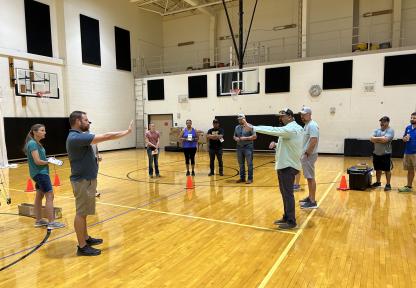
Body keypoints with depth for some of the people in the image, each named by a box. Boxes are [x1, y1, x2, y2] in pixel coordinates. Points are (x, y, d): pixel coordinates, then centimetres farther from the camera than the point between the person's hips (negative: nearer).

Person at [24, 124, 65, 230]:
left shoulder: (36, 143, 12)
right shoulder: (33, 143, -16)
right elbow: (37, 161, -21)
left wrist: (49, 160, -1)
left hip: (40, 173, 10)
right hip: (40, 173, -10)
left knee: (39, 196, 15)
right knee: (49, 196, -9)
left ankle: (38, 221, 24)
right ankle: (51, 223, -7)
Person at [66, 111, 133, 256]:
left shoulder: (77, 136, 11)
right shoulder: (76, 137, -22)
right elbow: (105, 137, -24)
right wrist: (127, 132, -16)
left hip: (86, 179, 10)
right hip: (83, 181, -10)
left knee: (83, 212, 19)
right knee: (81, 213, -1)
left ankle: (85, 238, 32)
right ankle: (82, 246, 10)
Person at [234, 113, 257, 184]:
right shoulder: (237, 127, 11)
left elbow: (255, 136, -9)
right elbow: (234, 136, 19)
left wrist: (246, 138, -18)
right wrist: (236, 138, -4)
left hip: (248, 147, -5)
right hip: (239, 147, 6)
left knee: (249, 164, -1)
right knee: (241, 164, 11)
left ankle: (250, 178, 7)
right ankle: (242, 178, 22)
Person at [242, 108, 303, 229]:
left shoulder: (291, 129, -18)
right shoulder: (293, 128, 15)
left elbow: (273, 130, -28)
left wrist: (252, 127, -29)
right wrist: (276, 144, 4)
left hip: (288, 166, -10)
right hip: (285, 165, 10)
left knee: (288, 194, -5)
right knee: (285, 193, 15)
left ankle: (291, 221, 3)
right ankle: (286, 217, 26)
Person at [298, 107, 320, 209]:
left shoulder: (312, 125, -16)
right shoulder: (307, 125, 16)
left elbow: (314, 141, -25)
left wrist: (306, 153, -20)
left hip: (309, 155, -10)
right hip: (305, 155, 10)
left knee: (310, 178, -6)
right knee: (309, 177, 16)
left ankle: (312, 202, 0)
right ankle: (310, 197, 27)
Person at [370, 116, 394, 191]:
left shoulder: (390, 131, -7)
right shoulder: (376, 130, 10)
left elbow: (385, 139, -22)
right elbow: (371, 139, -3)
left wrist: (376, 138, -9)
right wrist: (381, 139, -14)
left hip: (386, 154, -5)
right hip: (376, 154, 5)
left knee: (387, 170, 3)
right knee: (378, 169, 15)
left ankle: (388, 184, 12)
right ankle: (378, 182, 28)